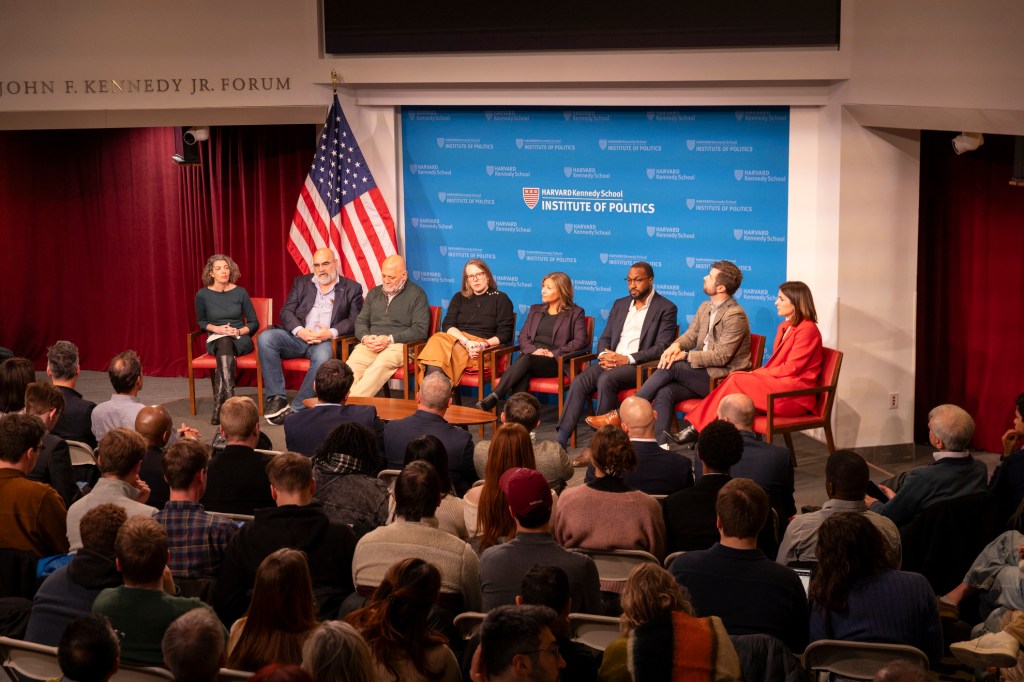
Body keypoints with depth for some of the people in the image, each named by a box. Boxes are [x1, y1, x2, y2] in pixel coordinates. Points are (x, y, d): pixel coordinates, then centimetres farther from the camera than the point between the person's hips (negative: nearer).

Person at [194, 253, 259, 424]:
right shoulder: (203, 295, 1)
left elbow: (254, 323, 7)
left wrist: (239, 331, -12)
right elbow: (201, 321, 17)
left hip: (240, 339, 0)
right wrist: (216, 328, -3)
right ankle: (230, 399, -49)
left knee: (225, 343, -36)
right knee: (224, 343, -37)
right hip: (215, 340, 0)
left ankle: (219, 404, -42)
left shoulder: (240, 293, 2)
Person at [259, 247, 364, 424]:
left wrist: (331, 332, -16)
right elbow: (286, 311, 10)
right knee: (265, 338, -25)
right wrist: (299, 330, -10)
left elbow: (355, 320, 2)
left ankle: (296, 409, -31)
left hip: (325, 340, -3)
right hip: (298, 336, 3)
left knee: (323, 356, -38)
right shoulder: (301, 283, 19)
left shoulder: (351, 288, 12)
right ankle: (276, 398, -22)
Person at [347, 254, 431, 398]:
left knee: (380, 365, -38)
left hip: (399, 344, -4)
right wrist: (365, 337, 0)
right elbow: (361, 321, 25)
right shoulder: (374, 293, 24)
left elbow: (420, 329, -3)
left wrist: (390, 339, -12)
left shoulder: (416, 294, 6)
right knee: (352, 365, -30)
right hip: (370, 345, 4)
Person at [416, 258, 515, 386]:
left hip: (484, 348, -3)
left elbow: (505, 334, 5)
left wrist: (483, 345, -14)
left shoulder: (500, 298, 13)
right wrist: (466, 342, -11)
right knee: (437, 339, -33)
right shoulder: (459, 298, 24)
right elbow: (447, 325, 9)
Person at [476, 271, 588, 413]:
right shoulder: (536, 310, 25)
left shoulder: (575, 313, 10)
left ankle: (493, 399, -45)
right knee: (523, 375, -34)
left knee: (526, 360, -35)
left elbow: (580, 341, -2)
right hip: (530, 356, 4)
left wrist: (554, 353, -12)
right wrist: (533, 350, -5)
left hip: (556, 362, -4)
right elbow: (523, 337, 18)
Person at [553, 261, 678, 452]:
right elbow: (605, 338, 21)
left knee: (606, 380, -34)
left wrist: (628, 359, -17)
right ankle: (561, 439, -28)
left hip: (640, 366, -5)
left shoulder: (666, 308, 2)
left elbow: (662, 347, -7)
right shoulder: (620, 304, 22)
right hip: (611, 361, 5)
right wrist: (604, 354, -4)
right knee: (579, 382, -23)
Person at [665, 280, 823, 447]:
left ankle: (697, 429, -20)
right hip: (777, 385, 8)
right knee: (737, 379, -18)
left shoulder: (807, 329, -9)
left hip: (795, 395, -8)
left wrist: (757, 374, -12)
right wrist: (757, 374, -4)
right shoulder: (784, 327, 20)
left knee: (737, 380, -22)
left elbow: (791, 368, -15)